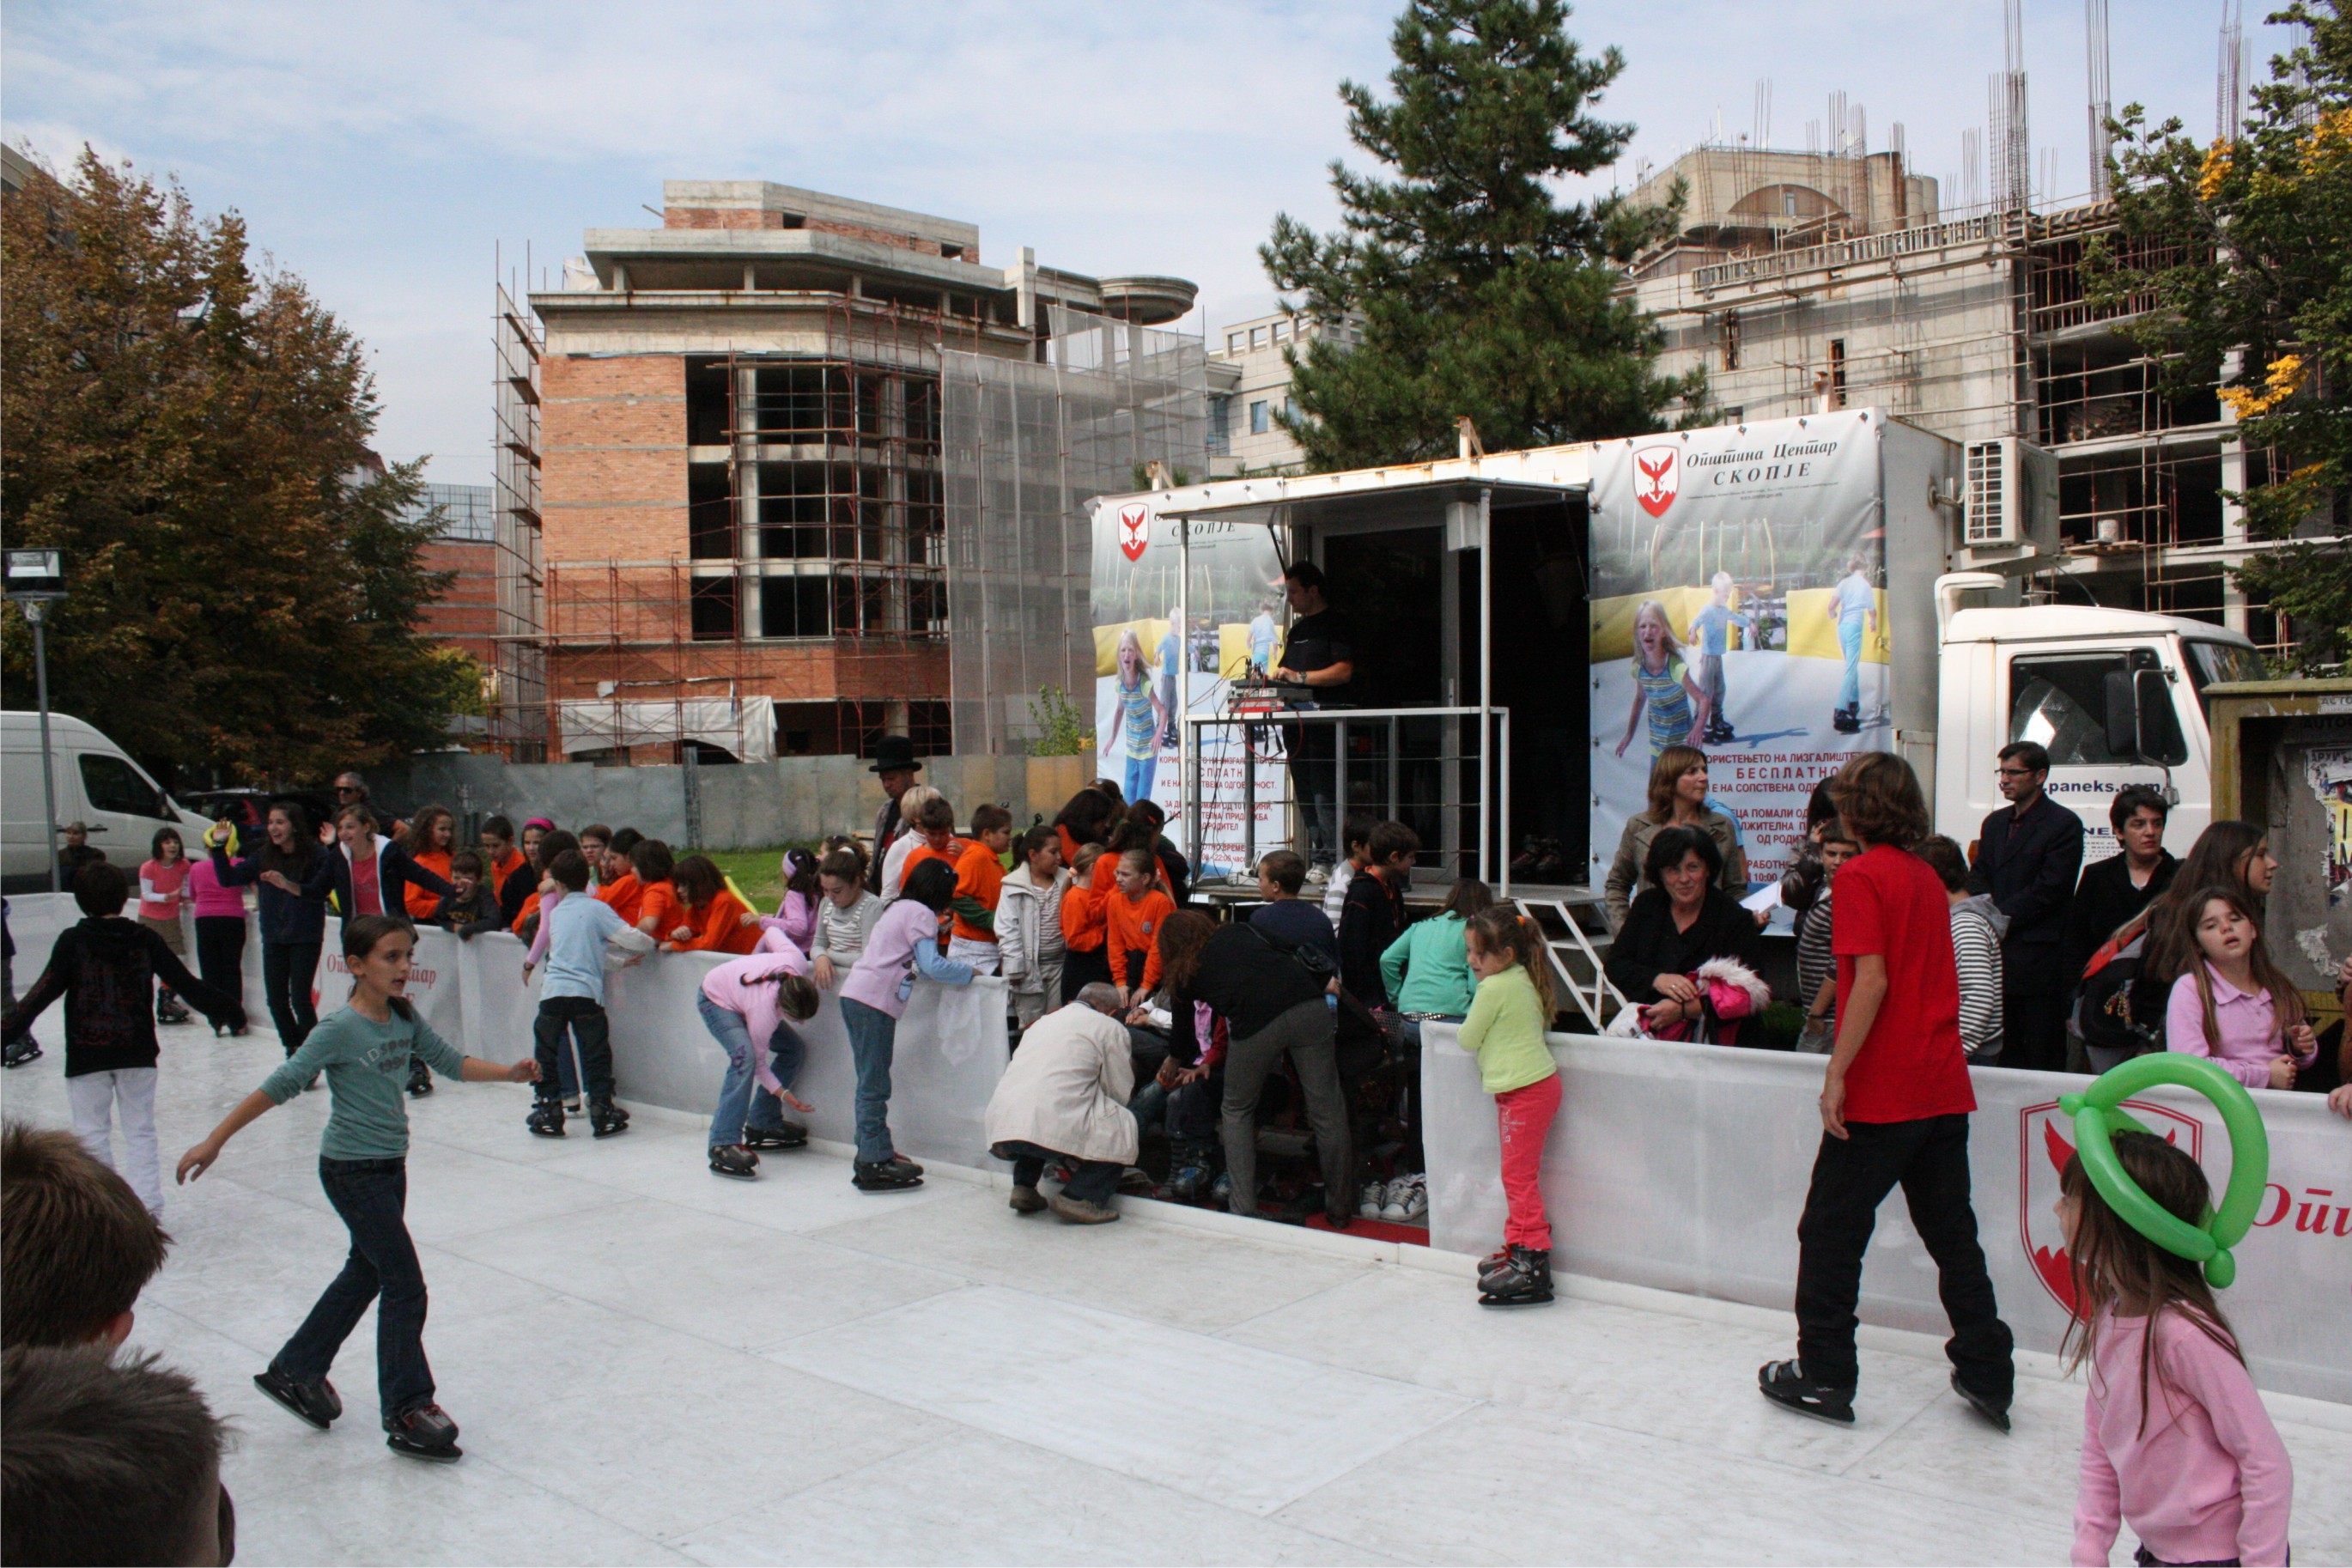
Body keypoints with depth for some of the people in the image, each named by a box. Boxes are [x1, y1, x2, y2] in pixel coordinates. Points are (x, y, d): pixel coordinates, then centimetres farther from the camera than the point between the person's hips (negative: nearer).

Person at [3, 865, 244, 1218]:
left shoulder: (72, 940, -6)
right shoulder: (144, 939, -1)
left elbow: (45, 991, -11)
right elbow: (185, 983, 1)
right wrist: (227, 1011, 11)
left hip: (86, 1056, -2)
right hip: (137, 1054, 2)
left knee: (92, 1134, 8)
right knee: (140, 1131, 9)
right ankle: (146, 1204, 2)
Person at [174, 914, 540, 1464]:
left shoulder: (404, 1019, 2)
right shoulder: (340, 1029, -18)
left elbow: (451, 1062, 7)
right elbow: (279, 1087, -17)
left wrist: (509, 1072, -9)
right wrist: (214, 1142, -16)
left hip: (390, 1166, 8)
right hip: (352, 1171, -8)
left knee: (366, 1273, 21)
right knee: (405, 1284, -6)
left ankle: (294, 1370, 40)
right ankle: (407, 1412, 5)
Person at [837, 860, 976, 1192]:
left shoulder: (899, 908, 23)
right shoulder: (921, 914, -4)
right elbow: (931, 965, -13)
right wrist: (968, 972, -1)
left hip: (854, 994, 9)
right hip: (874, 1001, -9)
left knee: (871, 1083, 13)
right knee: (875, 1086, -6)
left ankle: (872, 1152, 19)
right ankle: (873, 1164, -4)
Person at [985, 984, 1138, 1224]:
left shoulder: (1043, 1021, 31)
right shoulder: (1110, 1027, 12)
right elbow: (1121, 1093, 15)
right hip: (1056, 1127, -6)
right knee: (1125, 1128, 14)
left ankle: (1024, 1186, 22)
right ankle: (1078, 1196, -1)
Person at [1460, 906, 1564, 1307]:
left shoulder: (1494, 988, -17)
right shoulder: (1524, 980, 9)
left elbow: (1467, 1040, -9)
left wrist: (1473, 1016, 9)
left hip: (1523, 1090, -10)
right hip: (1537, 1083, 10)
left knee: (1518, 1175, -7)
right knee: (1518, 1174, 17)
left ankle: (1532, 1263, -6)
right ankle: (1520, 1247, 26)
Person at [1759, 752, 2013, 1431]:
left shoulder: (1861, 875, -11)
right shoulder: (1927, 877, 12)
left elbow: (1872, 979, -19)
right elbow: (1933, 980, 17)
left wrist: (1836, 1073, -17)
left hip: (1882, 1092, -7)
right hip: (1943, 1086, 7)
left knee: (1830, 1233, 4)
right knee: (1952, 1233, 14)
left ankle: (1823, 1376, 11)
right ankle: (1987, 1375, 18)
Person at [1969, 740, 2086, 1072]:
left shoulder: (2063, 824, -5)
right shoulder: (1994, 823, 18)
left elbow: (2048, 890, -12)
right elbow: (1979, 880, 13)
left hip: (2038, 966, -6)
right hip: (1997, 957, 6)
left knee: (2044, 1062, -2)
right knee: (2004, 1059, 10)